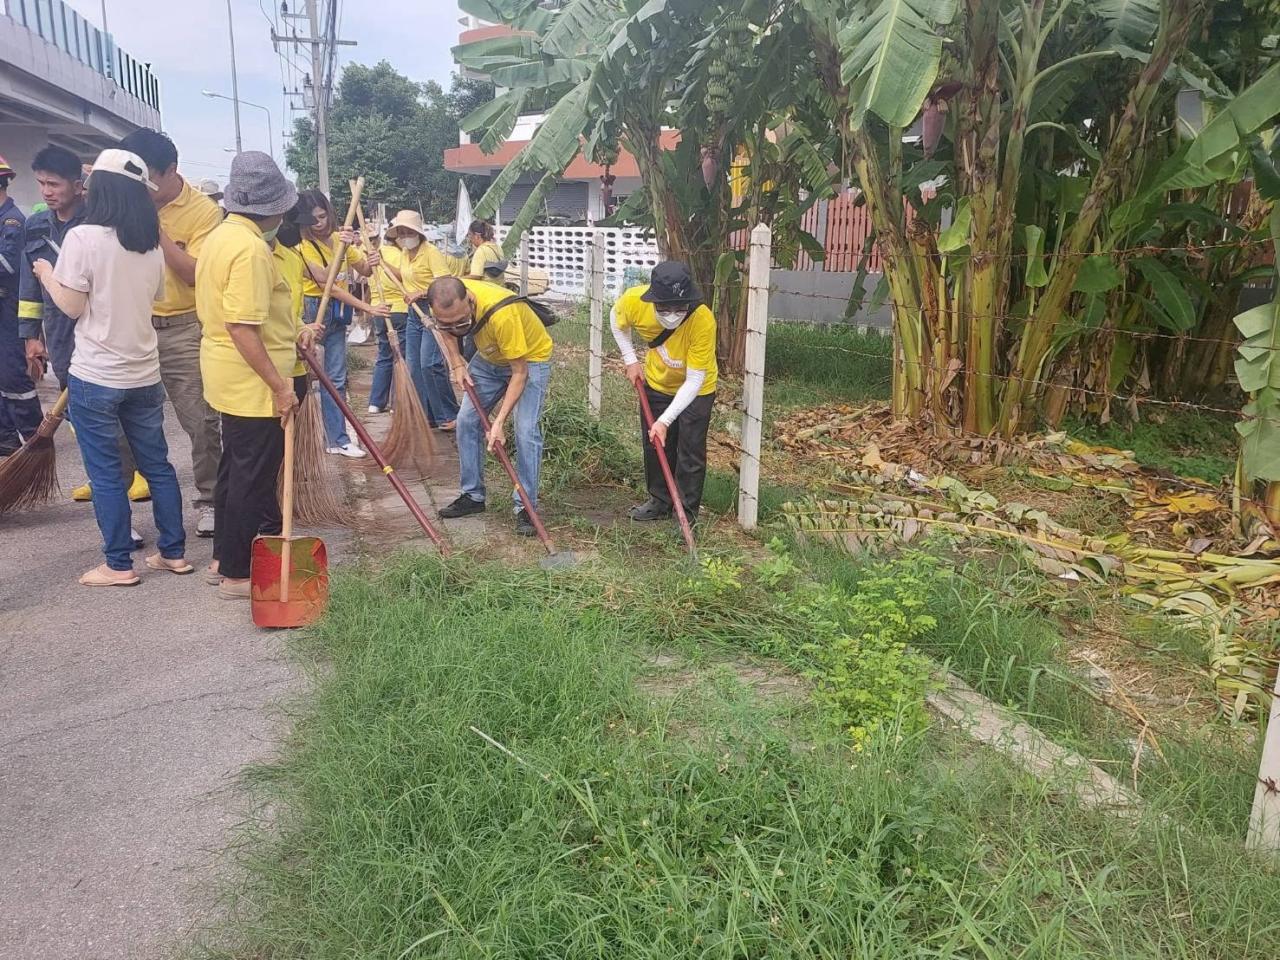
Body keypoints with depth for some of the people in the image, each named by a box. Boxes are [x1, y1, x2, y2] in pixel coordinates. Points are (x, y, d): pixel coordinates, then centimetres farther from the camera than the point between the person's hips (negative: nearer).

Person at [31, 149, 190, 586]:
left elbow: (72, 307, -10)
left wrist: (47, 276, 7)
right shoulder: (151, 244, 5)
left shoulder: (82, 237, -13)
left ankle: (118, 565, 11)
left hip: (95, 376, -5)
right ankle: (174, 552, 20)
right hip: (144, 374, 5)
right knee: (157, 464, 13)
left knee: (105, 472, 4)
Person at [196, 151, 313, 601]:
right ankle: (238, 573, 12)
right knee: (253, 478, 1)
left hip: (229, 379, 10)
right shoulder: (251, 248, -22)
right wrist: (279, 386, -23)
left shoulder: (221, 235, 11)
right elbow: (242, 328, -26)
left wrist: (290, 330, 17)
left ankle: (225, 559, 32)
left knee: (236, 470, 20)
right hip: (254, 384, -10)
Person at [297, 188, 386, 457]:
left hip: (338, 312, 6)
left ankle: (337, 439, 15)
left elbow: (363, 271, 8)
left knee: (336, 378, 9)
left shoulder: (340, 238, 5)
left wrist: (371, 263, -15)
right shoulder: (304, 246, -13)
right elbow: (326, 283, -22)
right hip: (313, 310, -5)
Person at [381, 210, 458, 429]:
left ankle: (448, 415, -3)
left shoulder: (431, 252, -15)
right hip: (413, 312, 9)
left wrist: (422, 293, -31)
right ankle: (426, 414, 19)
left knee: (430, 364, -14)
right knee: (413, 365, 9)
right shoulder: (403, 253, 12)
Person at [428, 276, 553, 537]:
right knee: (467, 420, 3)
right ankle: (473, 496, 16)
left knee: (526, 432, -17)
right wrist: (457, 364, -8)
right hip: (489, 358, 6)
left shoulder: (502, 315, -41)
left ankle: (526, 507, -7)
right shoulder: (448, 301, -23)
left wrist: (499, 421, -32)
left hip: (529, 358, -6)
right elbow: (447, 329, 4)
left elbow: (519, 373, -32)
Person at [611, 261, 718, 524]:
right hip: (656, 383, 4)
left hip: (695, 391, -4)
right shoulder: (634, 300, -29)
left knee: (690, 453, -2)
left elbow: (693, 381, -32)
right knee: (654, 444, 14)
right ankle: (659, 502, 31)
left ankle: (687, 514, 11)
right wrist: (631, 361, -5)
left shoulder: (703, 321, -38)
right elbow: (617, 320, -1)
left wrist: (665, 420, -36)